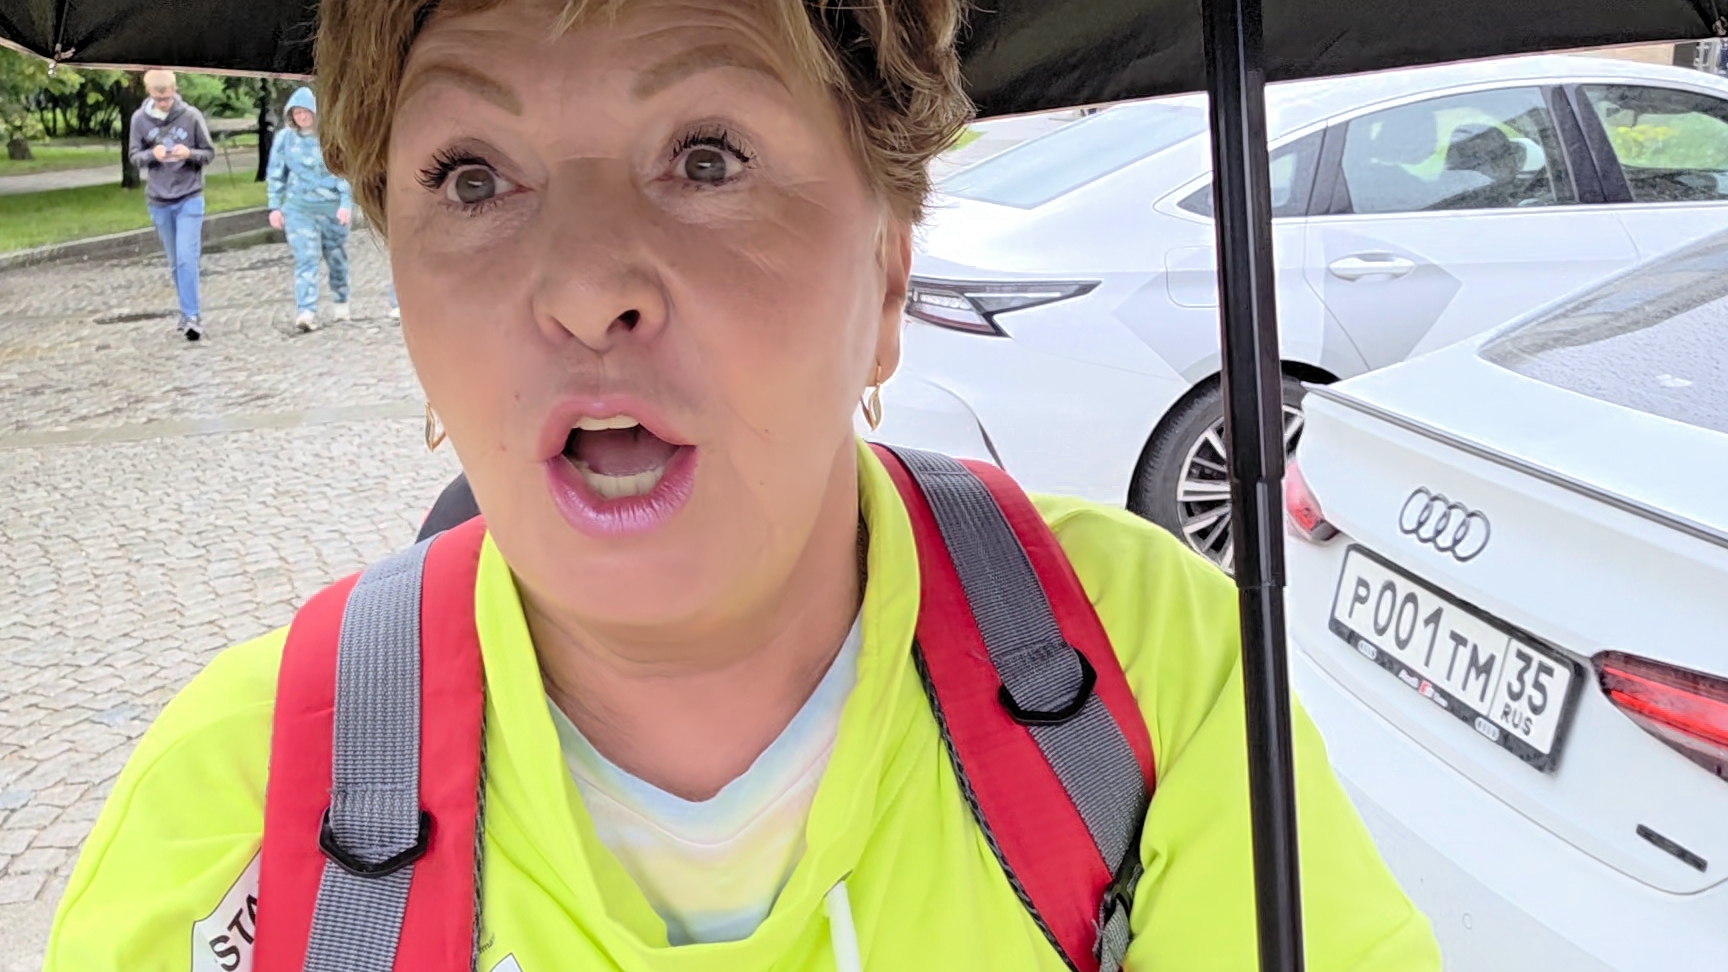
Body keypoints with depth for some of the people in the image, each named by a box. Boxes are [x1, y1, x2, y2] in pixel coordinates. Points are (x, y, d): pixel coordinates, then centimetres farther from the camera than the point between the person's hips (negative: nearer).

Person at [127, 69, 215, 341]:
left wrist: (190, 154, -20)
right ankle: (187, 312, 21)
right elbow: (134, 155, 6)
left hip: (189, 199, -3)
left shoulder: (192, 116, -6)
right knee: (175, 262, 10)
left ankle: (191, 316, -9)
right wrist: (152, 154, -15)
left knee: (187, 258, -12)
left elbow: (209, 152, 1)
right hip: (158, 202, 3)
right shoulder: (140, 119, -1)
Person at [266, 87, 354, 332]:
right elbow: (276, 174, 8)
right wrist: (274, 206, 4)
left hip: (332, 206, 0)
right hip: (297, 207, 1)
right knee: (305, 259, -11)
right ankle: (305, 312, -20)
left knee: (336, 257, 13)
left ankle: (341, 302, 33)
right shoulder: (284, 138, 1)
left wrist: (346, 202, -10)